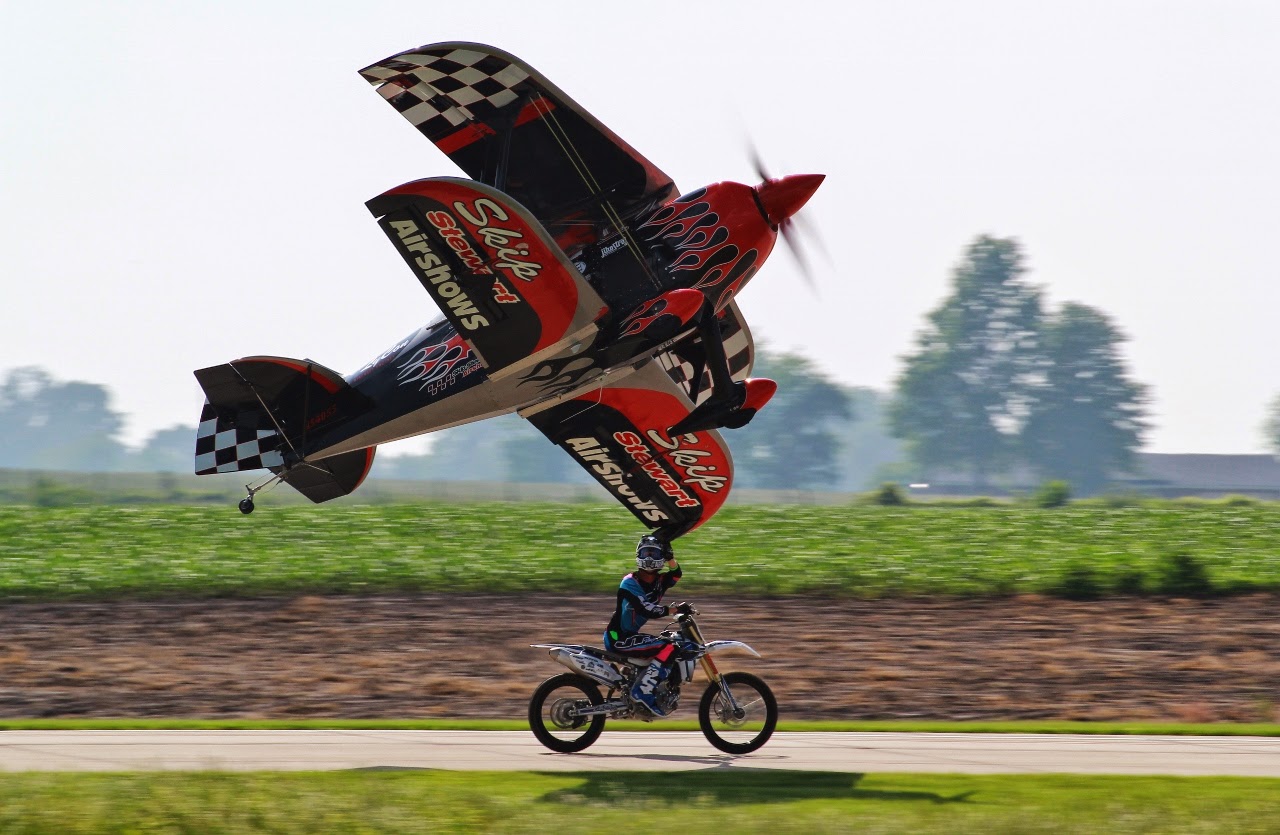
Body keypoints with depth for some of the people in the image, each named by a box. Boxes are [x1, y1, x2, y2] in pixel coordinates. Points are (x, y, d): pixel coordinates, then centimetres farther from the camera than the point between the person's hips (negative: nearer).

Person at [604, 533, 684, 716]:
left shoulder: (659, 581, 7)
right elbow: (645, 610, -26)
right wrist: (674, 610, -28)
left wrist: (670, 557, -30)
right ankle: (643, 691, -24)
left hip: (631, 635, 9)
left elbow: (676, 574, -16)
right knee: (667, 648, -23)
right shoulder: (630, 583, -15)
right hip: (618, 638, -9)